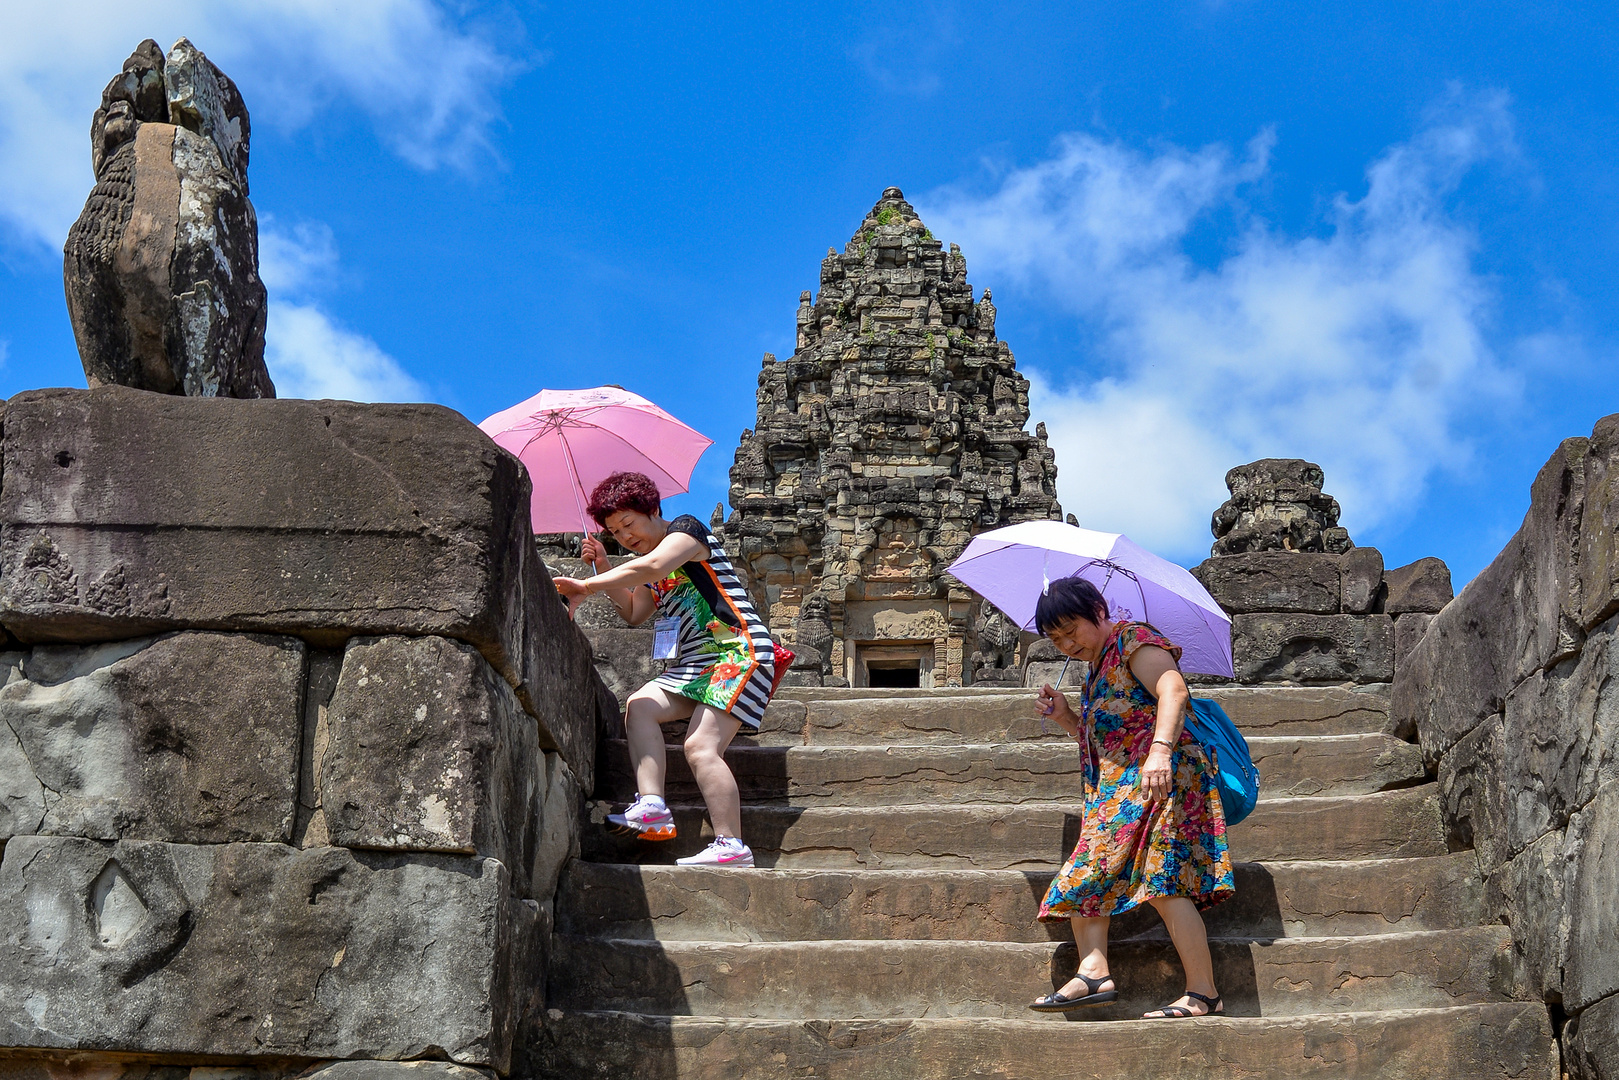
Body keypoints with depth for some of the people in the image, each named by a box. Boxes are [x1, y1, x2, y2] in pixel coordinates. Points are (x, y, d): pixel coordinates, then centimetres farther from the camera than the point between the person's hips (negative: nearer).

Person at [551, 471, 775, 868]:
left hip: (739, 651, -9)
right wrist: (604, 568, 11)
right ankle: (651, 806, -25)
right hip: (693, 664, 9)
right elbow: (633, 613, 21)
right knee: (639, 705, -12)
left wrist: (585, 586, -23)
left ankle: (731, 846, -23)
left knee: (701, 746, -21)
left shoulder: (686, 529, -3)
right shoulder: (649, 571, 24)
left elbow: (652, 566, -22)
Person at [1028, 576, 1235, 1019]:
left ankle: (1203, 993, -18)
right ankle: (1094, 972, -15)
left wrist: (1160, 749, -33)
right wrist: (1067, 719, 16)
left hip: (1158, 778, -10)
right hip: (1114, 791, 10)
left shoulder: (1133, 640, 0)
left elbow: (1173, 689, -18)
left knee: (1163, 881, -19)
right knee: (1085, 874, -3)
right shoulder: (1096, 672, 27)